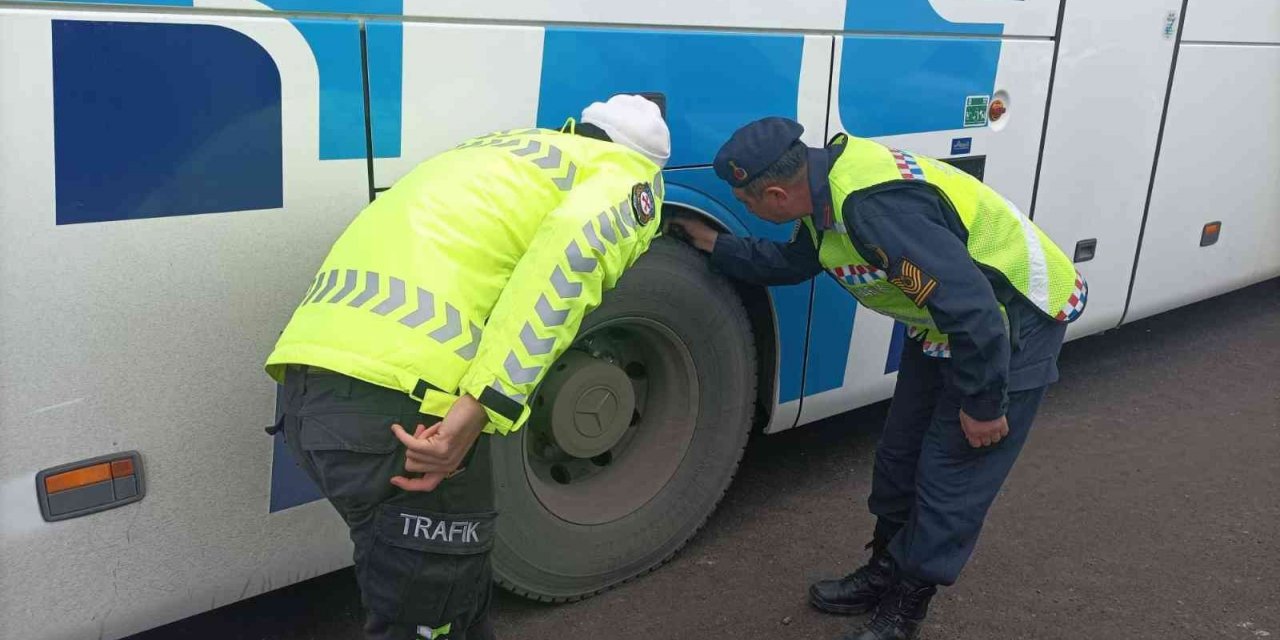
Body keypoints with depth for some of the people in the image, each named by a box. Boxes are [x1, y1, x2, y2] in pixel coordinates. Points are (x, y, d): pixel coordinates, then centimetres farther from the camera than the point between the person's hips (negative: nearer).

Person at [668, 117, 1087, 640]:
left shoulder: (876, 209, -37)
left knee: (949, 482, -1)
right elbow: (793, 262, 15)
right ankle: (884, 575, 34)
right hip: (950, 319, 9)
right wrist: (717, 246, 13)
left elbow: (972, 308, -34)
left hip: (1011, 321, -9)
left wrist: (983, 404, -23)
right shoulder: (827, 185, -6)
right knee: (899, 457, 15)